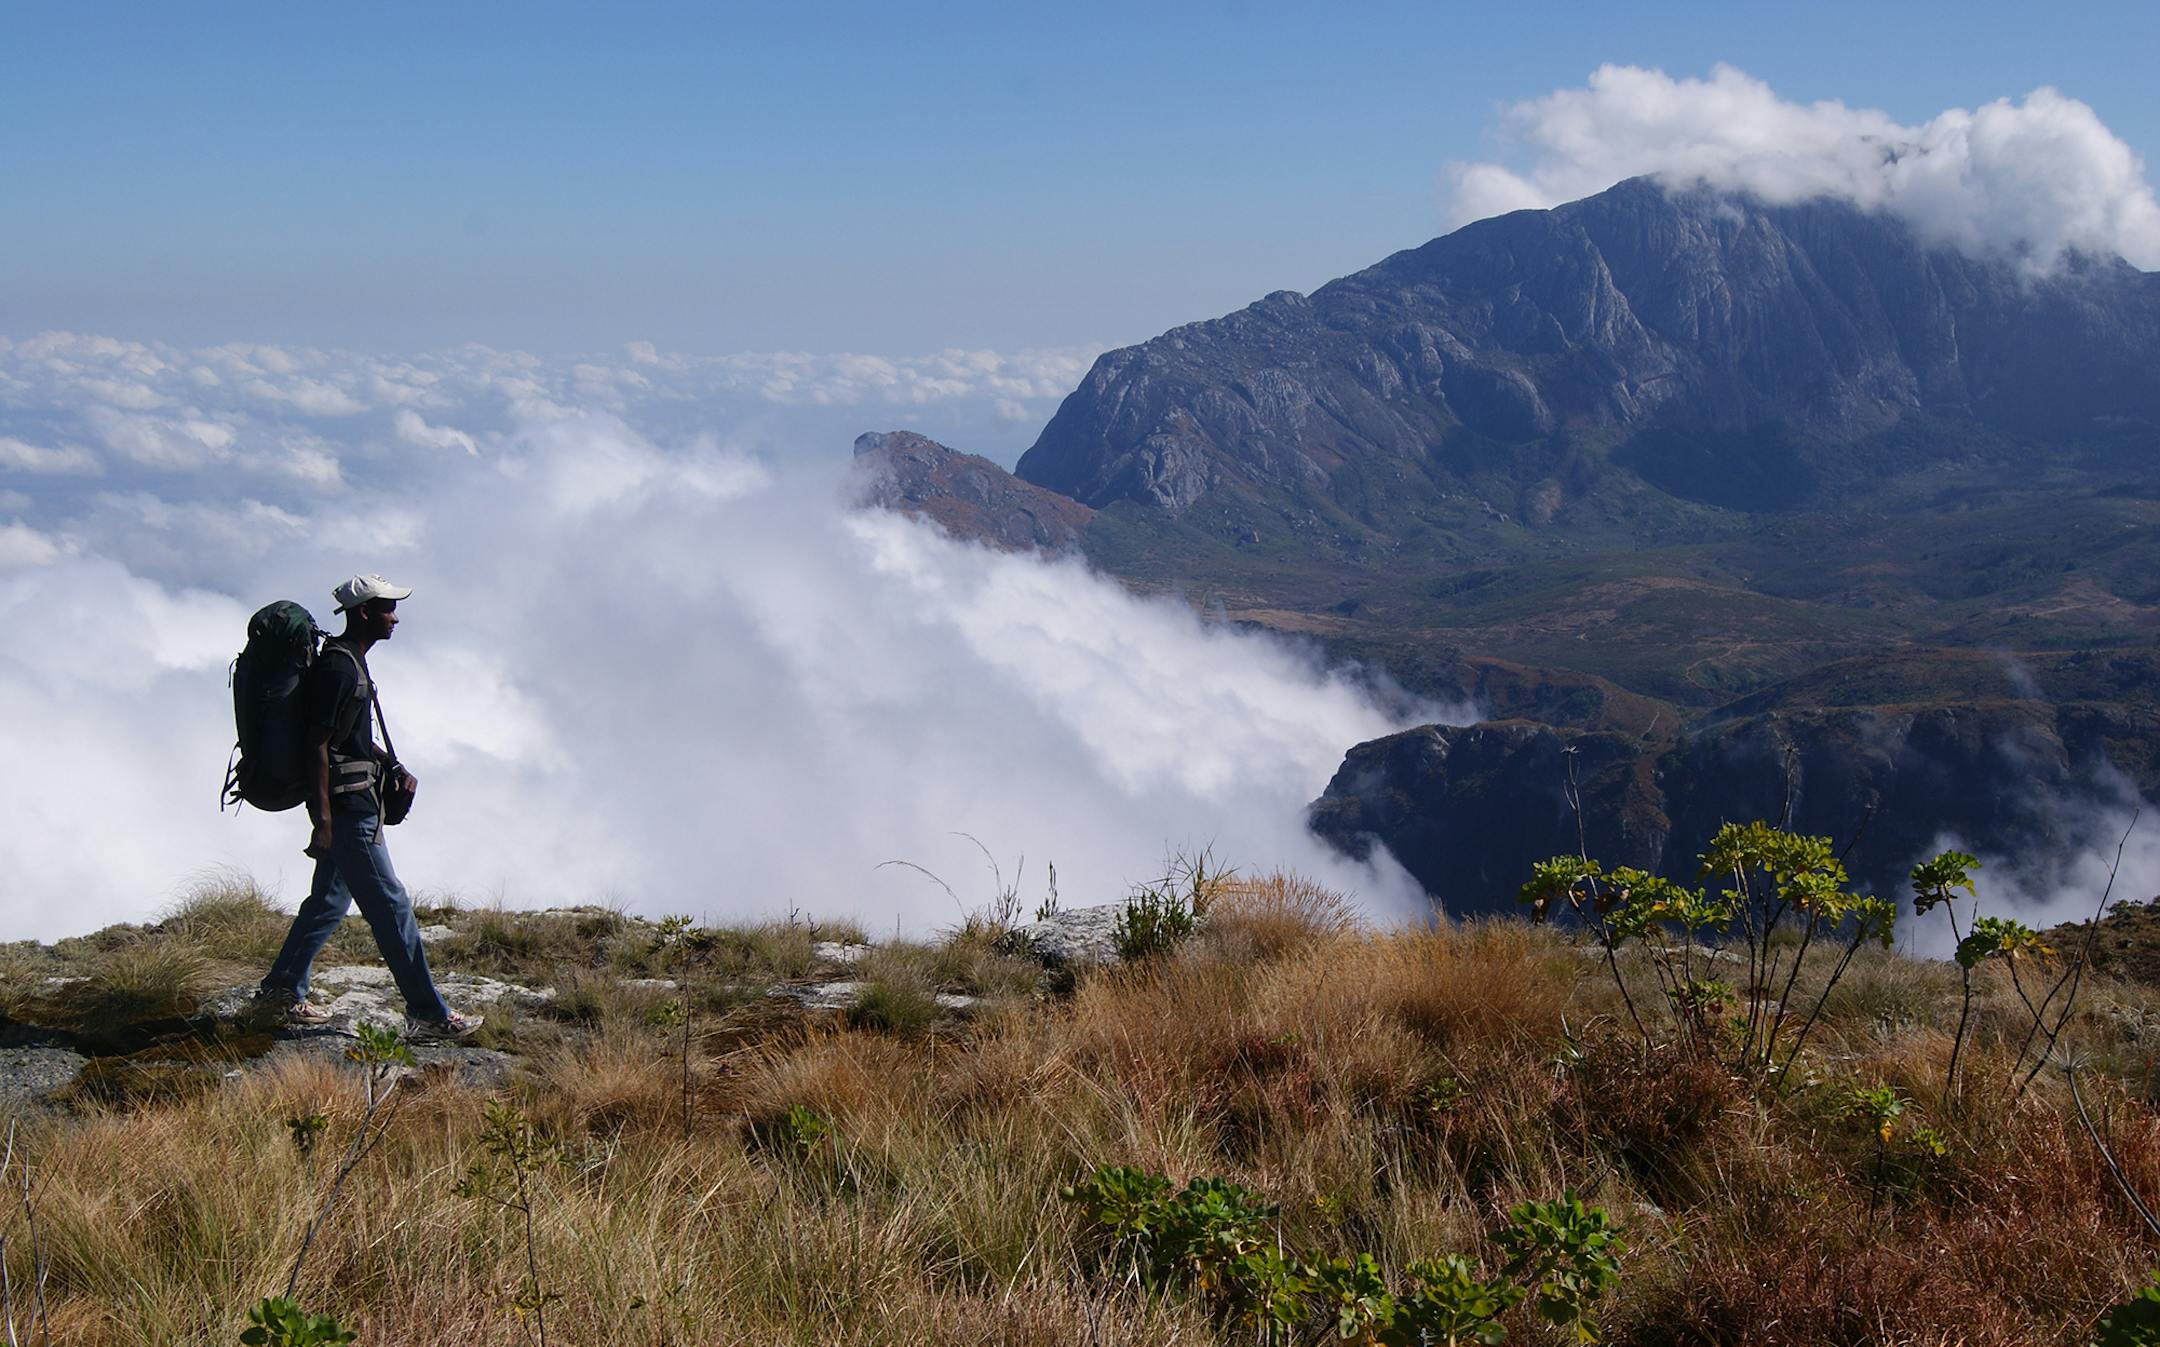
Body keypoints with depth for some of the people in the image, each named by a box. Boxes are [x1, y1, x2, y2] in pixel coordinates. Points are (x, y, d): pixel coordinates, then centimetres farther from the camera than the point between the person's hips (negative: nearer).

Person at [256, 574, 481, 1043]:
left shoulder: (351, 661, 15)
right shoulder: (337, 668, -18)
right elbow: (318, 745, -22)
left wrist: (392, 765, 20)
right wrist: (322, 822, -24)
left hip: (353, 804, 11)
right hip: (345, 806, -11)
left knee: (330, 899, 20)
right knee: (390, 907, -8)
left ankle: (282, 988, 31)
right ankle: (428, 1015, -4)